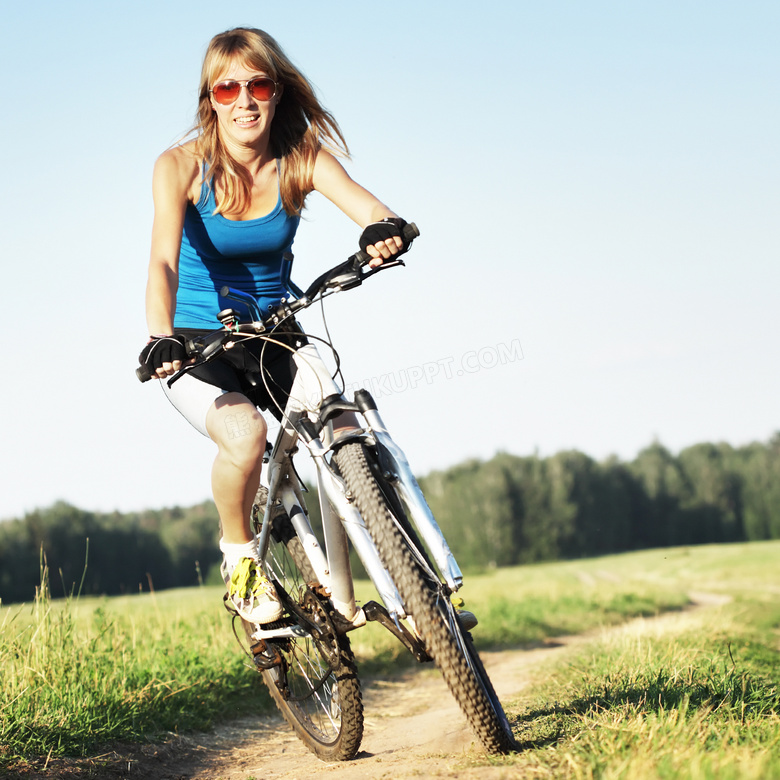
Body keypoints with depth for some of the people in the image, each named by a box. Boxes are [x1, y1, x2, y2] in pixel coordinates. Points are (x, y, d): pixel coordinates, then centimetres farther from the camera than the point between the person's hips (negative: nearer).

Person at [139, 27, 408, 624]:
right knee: (245, 434, -33)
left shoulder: (301, 160, -9)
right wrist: (161, 337, -48)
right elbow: (164, 259, -30)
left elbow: (365, 204, -27)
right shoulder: (181, 166, -15)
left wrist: (387, 228, -52)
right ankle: (239, 552, -3)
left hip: (274, 339, 3)